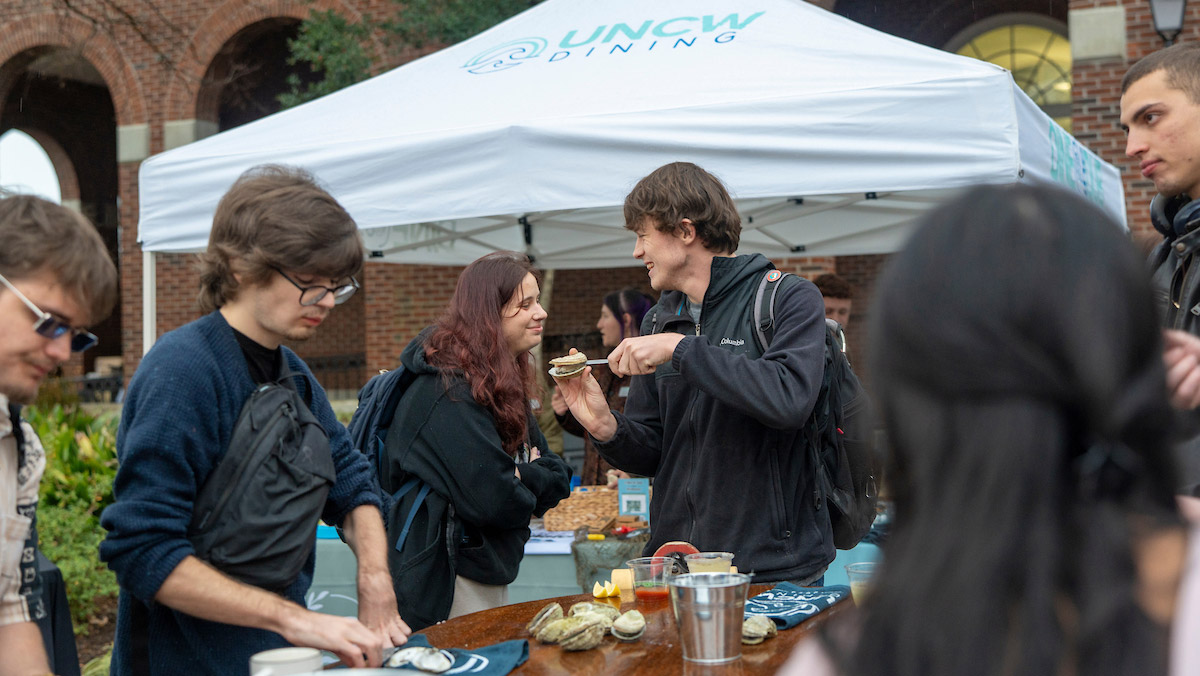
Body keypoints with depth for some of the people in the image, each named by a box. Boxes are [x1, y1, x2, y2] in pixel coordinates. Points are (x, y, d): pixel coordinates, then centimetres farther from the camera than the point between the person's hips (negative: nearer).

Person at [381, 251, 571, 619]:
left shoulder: (502, 382, 9)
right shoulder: (449, 393, -22)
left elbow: (558, 476, 8)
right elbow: (495, 501, -29)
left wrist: (524, 477, -12)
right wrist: (534, 480, -10)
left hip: (491, 574, 10)